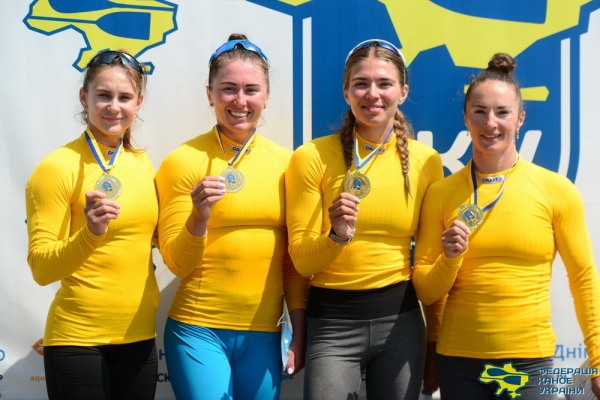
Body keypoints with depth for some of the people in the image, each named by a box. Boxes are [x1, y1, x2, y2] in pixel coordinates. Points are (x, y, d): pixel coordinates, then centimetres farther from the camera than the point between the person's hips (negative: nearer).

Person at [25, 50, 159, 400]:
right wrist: (90, 233, -30)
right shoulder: (58, 166, -11)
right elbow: (41, 268, -13)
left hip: (140, 335, 5)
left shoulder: (143, 163, 5)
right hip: (78, 340, -5)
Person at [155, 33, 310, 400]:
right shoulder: (184, 161, -6)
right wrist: (199, 217, -24)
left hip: (263, 335, 3)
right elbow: (177, 263, -6)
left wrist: (300, 334, 6)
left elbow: (295, 259, 8)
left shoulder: (285, 163, 2)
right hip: (198, 330, -3)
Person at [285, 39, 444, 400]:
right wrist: (337, 236, -25)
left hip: (401, 320, 2)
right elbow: (302, 261, -5)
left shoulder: (427, 161, 0)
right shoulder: (312, 157, -8)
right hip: (332, 324, -2)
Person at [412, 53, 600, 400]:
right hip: (458, 359, 1)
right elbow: (425, 292, 4)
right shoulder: (441, 193, 0)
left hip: (530, 359, -1)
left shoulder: (557, 190, -4)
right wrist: (449, 259, -15)